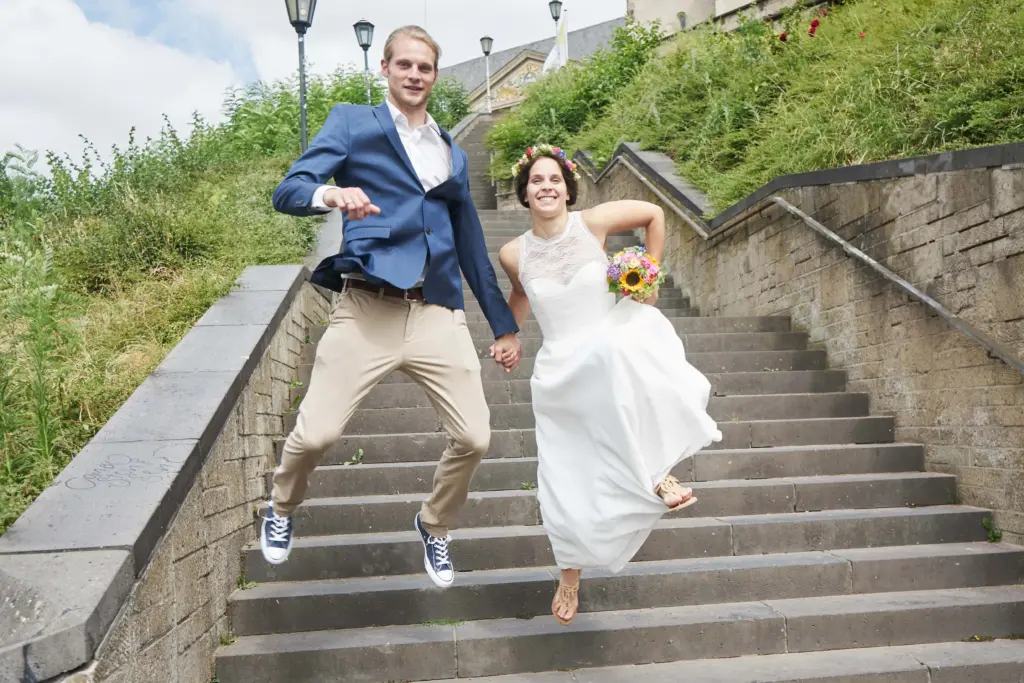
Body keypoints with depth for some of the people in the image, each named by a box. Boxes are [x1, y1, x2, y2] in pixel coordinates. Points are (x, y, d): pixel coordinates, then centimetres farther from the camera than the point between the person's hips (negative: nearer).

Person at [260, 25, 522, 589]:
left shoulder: (453, 154, 23)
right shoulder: (352, 123, 9)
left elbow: (470, 244, 25)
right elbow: (288, 191, -3)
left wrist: (503, 323, 23)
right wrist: (332, 193, -27)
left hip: (437, 313, 4)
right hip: (367, 309, -4)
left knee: (474, 438, -1)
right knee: (316, 433, -11)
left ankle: (434, 527, 30)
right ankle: (281, 512, 25)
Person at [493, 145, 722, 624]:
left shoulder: (593, 223, -8)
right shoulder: (513, 254, -2)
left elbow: (654, 214, 9)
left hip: (615, 346, -2)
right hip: (561, 372, 2)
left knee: (620, 345, -41)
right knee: (566, 486, 3)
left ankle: (657, 472, -26)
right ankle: (570, 578, 32)